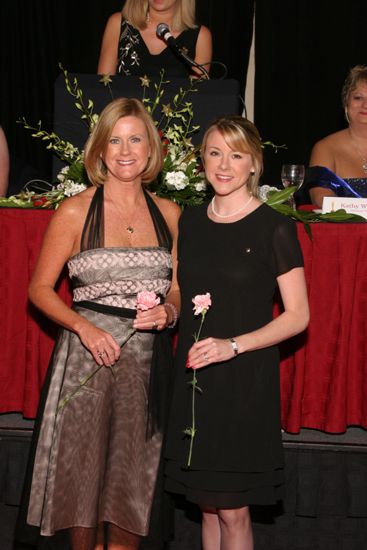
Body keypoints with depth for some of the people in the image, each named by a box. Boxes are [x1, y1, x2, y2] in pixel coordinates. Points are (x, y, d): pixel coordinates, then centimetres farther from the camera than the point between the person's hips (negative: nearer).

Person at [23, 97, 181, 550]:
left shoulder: (169, 214, 9)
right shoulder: (75, 212, -1)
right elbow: (40, 288, 0)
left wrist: (168, 312, -6)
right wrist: (85, 327, -14)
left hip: (148, 360, 3)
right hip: (87, 358, -3)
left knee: (134, 480, 7)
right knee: (84, 473, 3)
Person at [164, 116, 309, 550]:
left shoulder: (274, 228, -7)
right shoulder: (190, 221, 9)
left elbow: (298, 316, -7)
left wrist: (233, 345, -17)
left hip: (245, 380, -5)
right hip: (194, 376, 5)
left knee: (232, 510, -1)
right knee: (208, 504, 11)